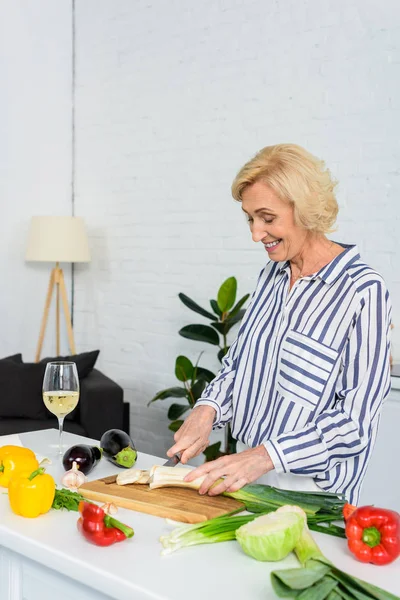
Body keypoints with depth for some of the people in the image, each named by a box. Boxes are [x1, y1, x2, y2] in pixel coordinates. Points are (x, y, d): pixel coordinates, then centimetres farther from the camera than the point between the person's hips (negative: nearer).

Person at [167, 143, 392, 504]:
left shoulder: (363, 291, -13)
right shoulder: (271, 277, 9)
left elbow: (357, 418, -15)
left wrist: (265, 455, -22)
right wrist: (209, 409, -3)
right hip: (250, 476, 5)